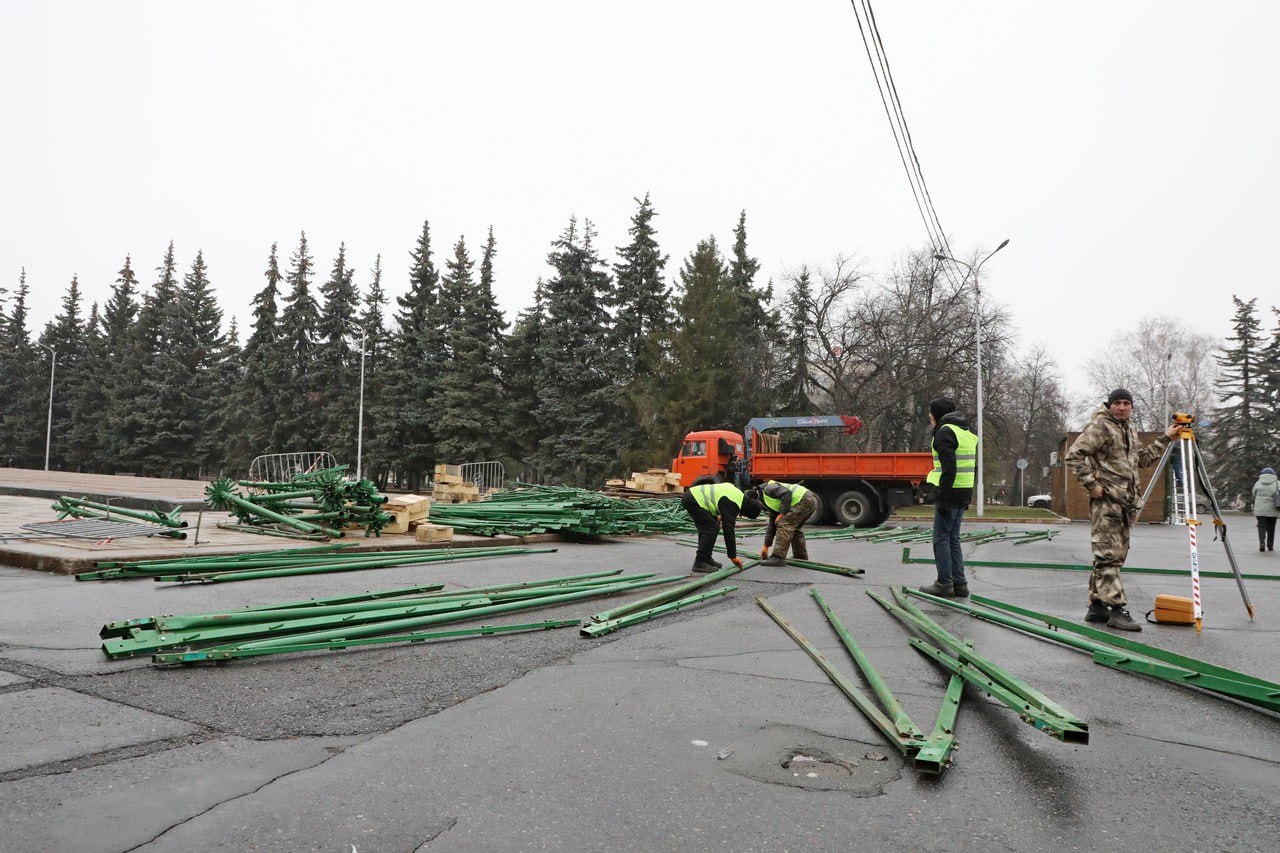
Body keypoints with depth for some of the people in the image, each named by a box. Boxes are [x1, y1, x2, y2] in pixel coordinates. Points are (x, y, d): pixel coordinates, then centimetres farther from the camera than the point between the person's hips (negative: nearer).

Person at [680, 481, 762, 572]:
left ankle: (706, 559, 19)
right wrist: (733, 556, -13)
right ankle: (699, 563, -9)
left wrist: (716, 515, 18)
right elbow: (729, 530, -18)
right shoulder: (731, 504, -17)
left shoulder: (738, 493, 12)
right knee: (712, 528, -11)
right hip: (692, 500, -10)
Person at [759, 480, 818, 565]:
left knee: (784, 525, -9)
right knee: (794, 529, 23)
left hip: (803, 500, -11)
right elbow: (772, 526, 28)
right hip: (811, 501, 11)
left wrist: (782, 514, -11)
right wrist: (766, 547, 29)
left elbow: (787, 493, -17)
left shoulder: (768, 489, -1)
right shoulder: (772, 504, 26)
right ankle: (801, 558, 28)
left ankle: (778, 558, -12)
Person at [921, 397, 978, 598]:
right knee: (953, 538, 14)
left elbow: (949, 467, -20)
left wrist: (942, 497, -20)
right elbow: (973, 465, 20)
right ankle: (959, 583, 15)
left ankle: (944, 583, 0)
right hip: (964, 492, 9)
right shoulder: (968, 432, 19)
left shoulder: (945, 433, -11)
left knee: (941, 538, -2)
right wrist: (967, 498, 22)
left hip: (949, 492, -9)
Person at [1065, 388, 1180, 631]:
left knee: (1116, 554, 11)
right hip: (1105, 500, -9)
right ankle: (1117, 609, -13)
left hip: (1126, 502, 9)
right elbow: (1073, 455, -15)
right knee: (1109, 555, -11)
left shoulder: (1130, 430, 22)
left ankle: (1097, 606, 16)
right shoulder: (1100, 426, -7)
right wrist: (1091, 484, -17)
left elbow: (1144, 458, 30)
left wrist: (1165, 438, 23)